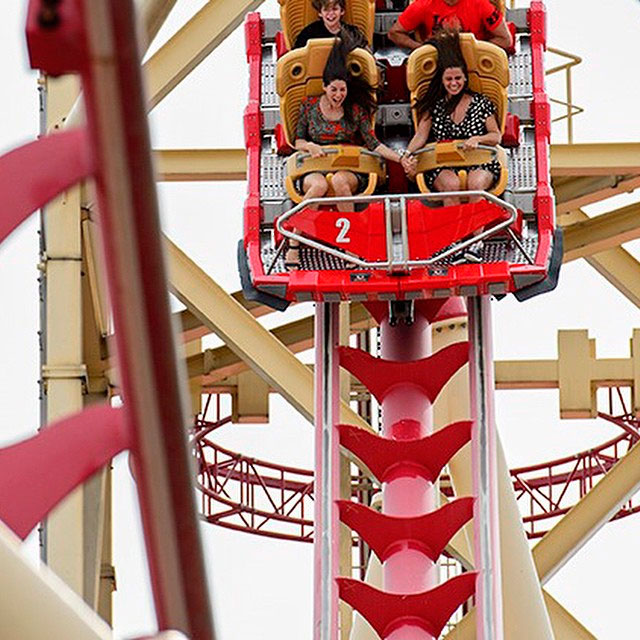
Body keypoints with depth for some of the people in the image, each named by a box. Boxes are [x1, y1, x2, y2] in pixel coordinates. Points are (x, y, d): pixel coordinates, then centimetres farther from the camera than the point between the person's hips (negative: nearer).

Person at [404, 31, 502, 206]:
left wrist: (477, 139, -13)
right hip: (442, 165, 0)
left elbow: (496, 136, 9)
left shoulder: (481, 103, 10)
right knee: (451, 184, -33)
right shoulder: (433, 105, 12)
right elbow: (421, 136, 6)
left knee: (476, 183, -34)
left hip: (480, 164, 0)